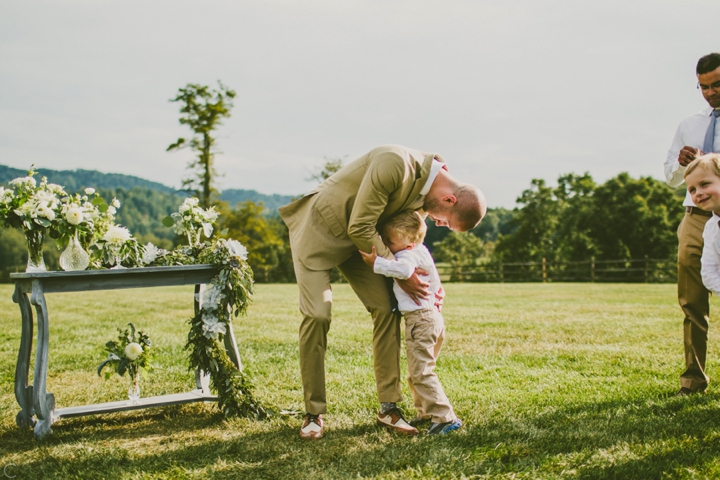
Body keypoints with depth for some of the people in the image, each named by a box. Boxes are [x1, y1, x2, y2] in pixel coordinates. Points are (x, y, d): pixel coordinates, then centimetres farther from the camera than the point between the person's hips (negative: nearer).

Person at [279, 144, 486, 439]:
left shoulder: (426, 187, -5)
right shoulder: (395, 165, -33)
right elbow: (360, 228, -28)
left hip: (356, 238, 7)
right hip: (318, 229, -7)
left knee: (385, 309, -3)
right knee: (317, 315, -13)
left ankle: (389, 407, 4)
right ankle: (313, 413, 0)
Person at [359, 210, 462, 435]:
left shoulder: (409, 255, -17)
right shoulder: (420, 251, 16)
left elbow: (403, 269, -38)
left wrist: (376, 263, -34)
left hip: (420, 318, -11)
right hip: (433, 315, 11)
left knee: (420, 372, -9)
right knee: (416, 373, 19)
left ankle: (445, 417, -9)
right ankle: (426, 413, 26)